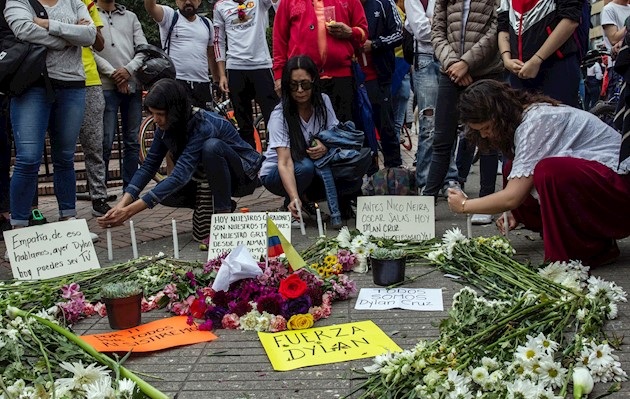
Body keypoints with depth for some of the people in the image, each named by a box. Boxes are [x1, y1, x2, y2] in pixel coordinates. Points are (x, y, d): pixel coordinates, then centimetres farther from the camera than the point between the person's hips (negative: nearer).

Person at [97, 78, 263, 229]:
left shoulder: (203, 125, -32)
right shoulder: (166, 127, -10)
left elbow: (180, 176, -40)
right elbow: (148, 165, -9)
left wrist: (130, 211, -44)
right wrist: (122, 204, -25)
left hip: (242, 175, -7)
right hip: (213, 178, 7)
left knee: (212, 146, -36)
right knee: (164, 192, -16)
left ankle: (224, 213, -22)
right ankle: (218, 204, 4)